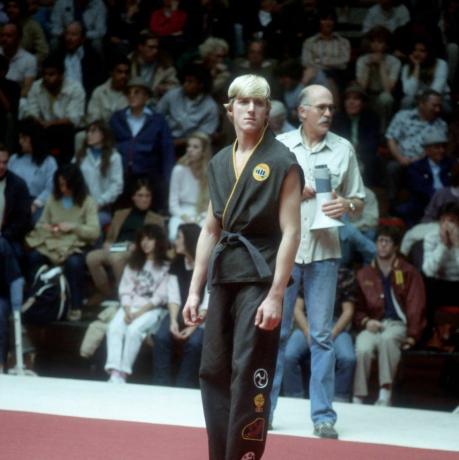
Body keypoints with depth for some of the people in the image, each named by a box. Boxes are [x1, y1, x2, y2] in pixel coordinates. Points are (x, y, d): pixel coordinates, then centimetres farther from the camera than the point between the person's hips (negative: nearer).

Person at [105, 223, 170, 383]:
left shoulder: (166, 266, 2)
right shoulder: (134, 263, 20)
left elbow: (160, 296, -7)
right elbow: (125, 289, 10)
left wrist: (139, 312, -15)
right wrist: (127, 310, -9)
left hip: (152, 308, -4)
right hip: (131, 306, 4)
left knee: (134, 330, -32)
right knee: (114, 327, -25)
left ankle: (123, 374, -31)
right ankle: (114, 372, -37)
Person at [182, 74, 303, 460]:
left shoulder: (282, 163, -6)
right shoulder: (219, 163, 12)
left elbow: (291, 232, -10)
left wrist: (275, 296, -16)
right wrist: (195, 291, 13)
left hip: (260, 277, -6)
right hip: (224, 277, 6)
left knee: (249, 377, -8)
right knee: (213, 373, 7)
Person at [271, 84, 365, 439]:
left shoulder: (344, 149, 8)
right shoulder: (280, 146, 6)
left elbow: (359, 201, 11)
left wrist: (347, 205, -11)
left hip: (324, 251, 0)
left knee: (322, 335, 0)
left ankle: (323, 416, 3)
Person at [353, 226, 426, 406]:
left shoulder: (409, 273, 9)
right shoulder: (364, 274, 15)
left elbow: (416, 307, 6)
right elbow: (357, 308, 15)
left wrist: (412, 335, -4)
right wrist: (366, 322, -7)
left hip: (398, 324, -2)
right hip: (373, 325, 2)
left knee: (387, 338, -39)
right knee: (362, 348, -33)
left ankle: (385, 395, -37)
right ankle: (358, 398, -28)